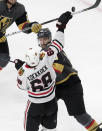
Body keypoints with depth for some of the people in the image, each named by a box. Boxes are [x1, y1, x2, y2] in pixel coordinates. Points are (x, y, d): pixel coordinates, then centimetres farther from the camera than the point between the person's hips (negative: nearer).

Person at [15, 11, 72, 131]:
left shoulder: (23, 72, -27)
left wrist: (19, 68, 2)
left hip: (35, 105, -2)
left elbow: (23, 86, -6)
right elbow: (57, 45, -17)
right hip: (51, 103, 3)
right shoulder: (45, 59, -26)